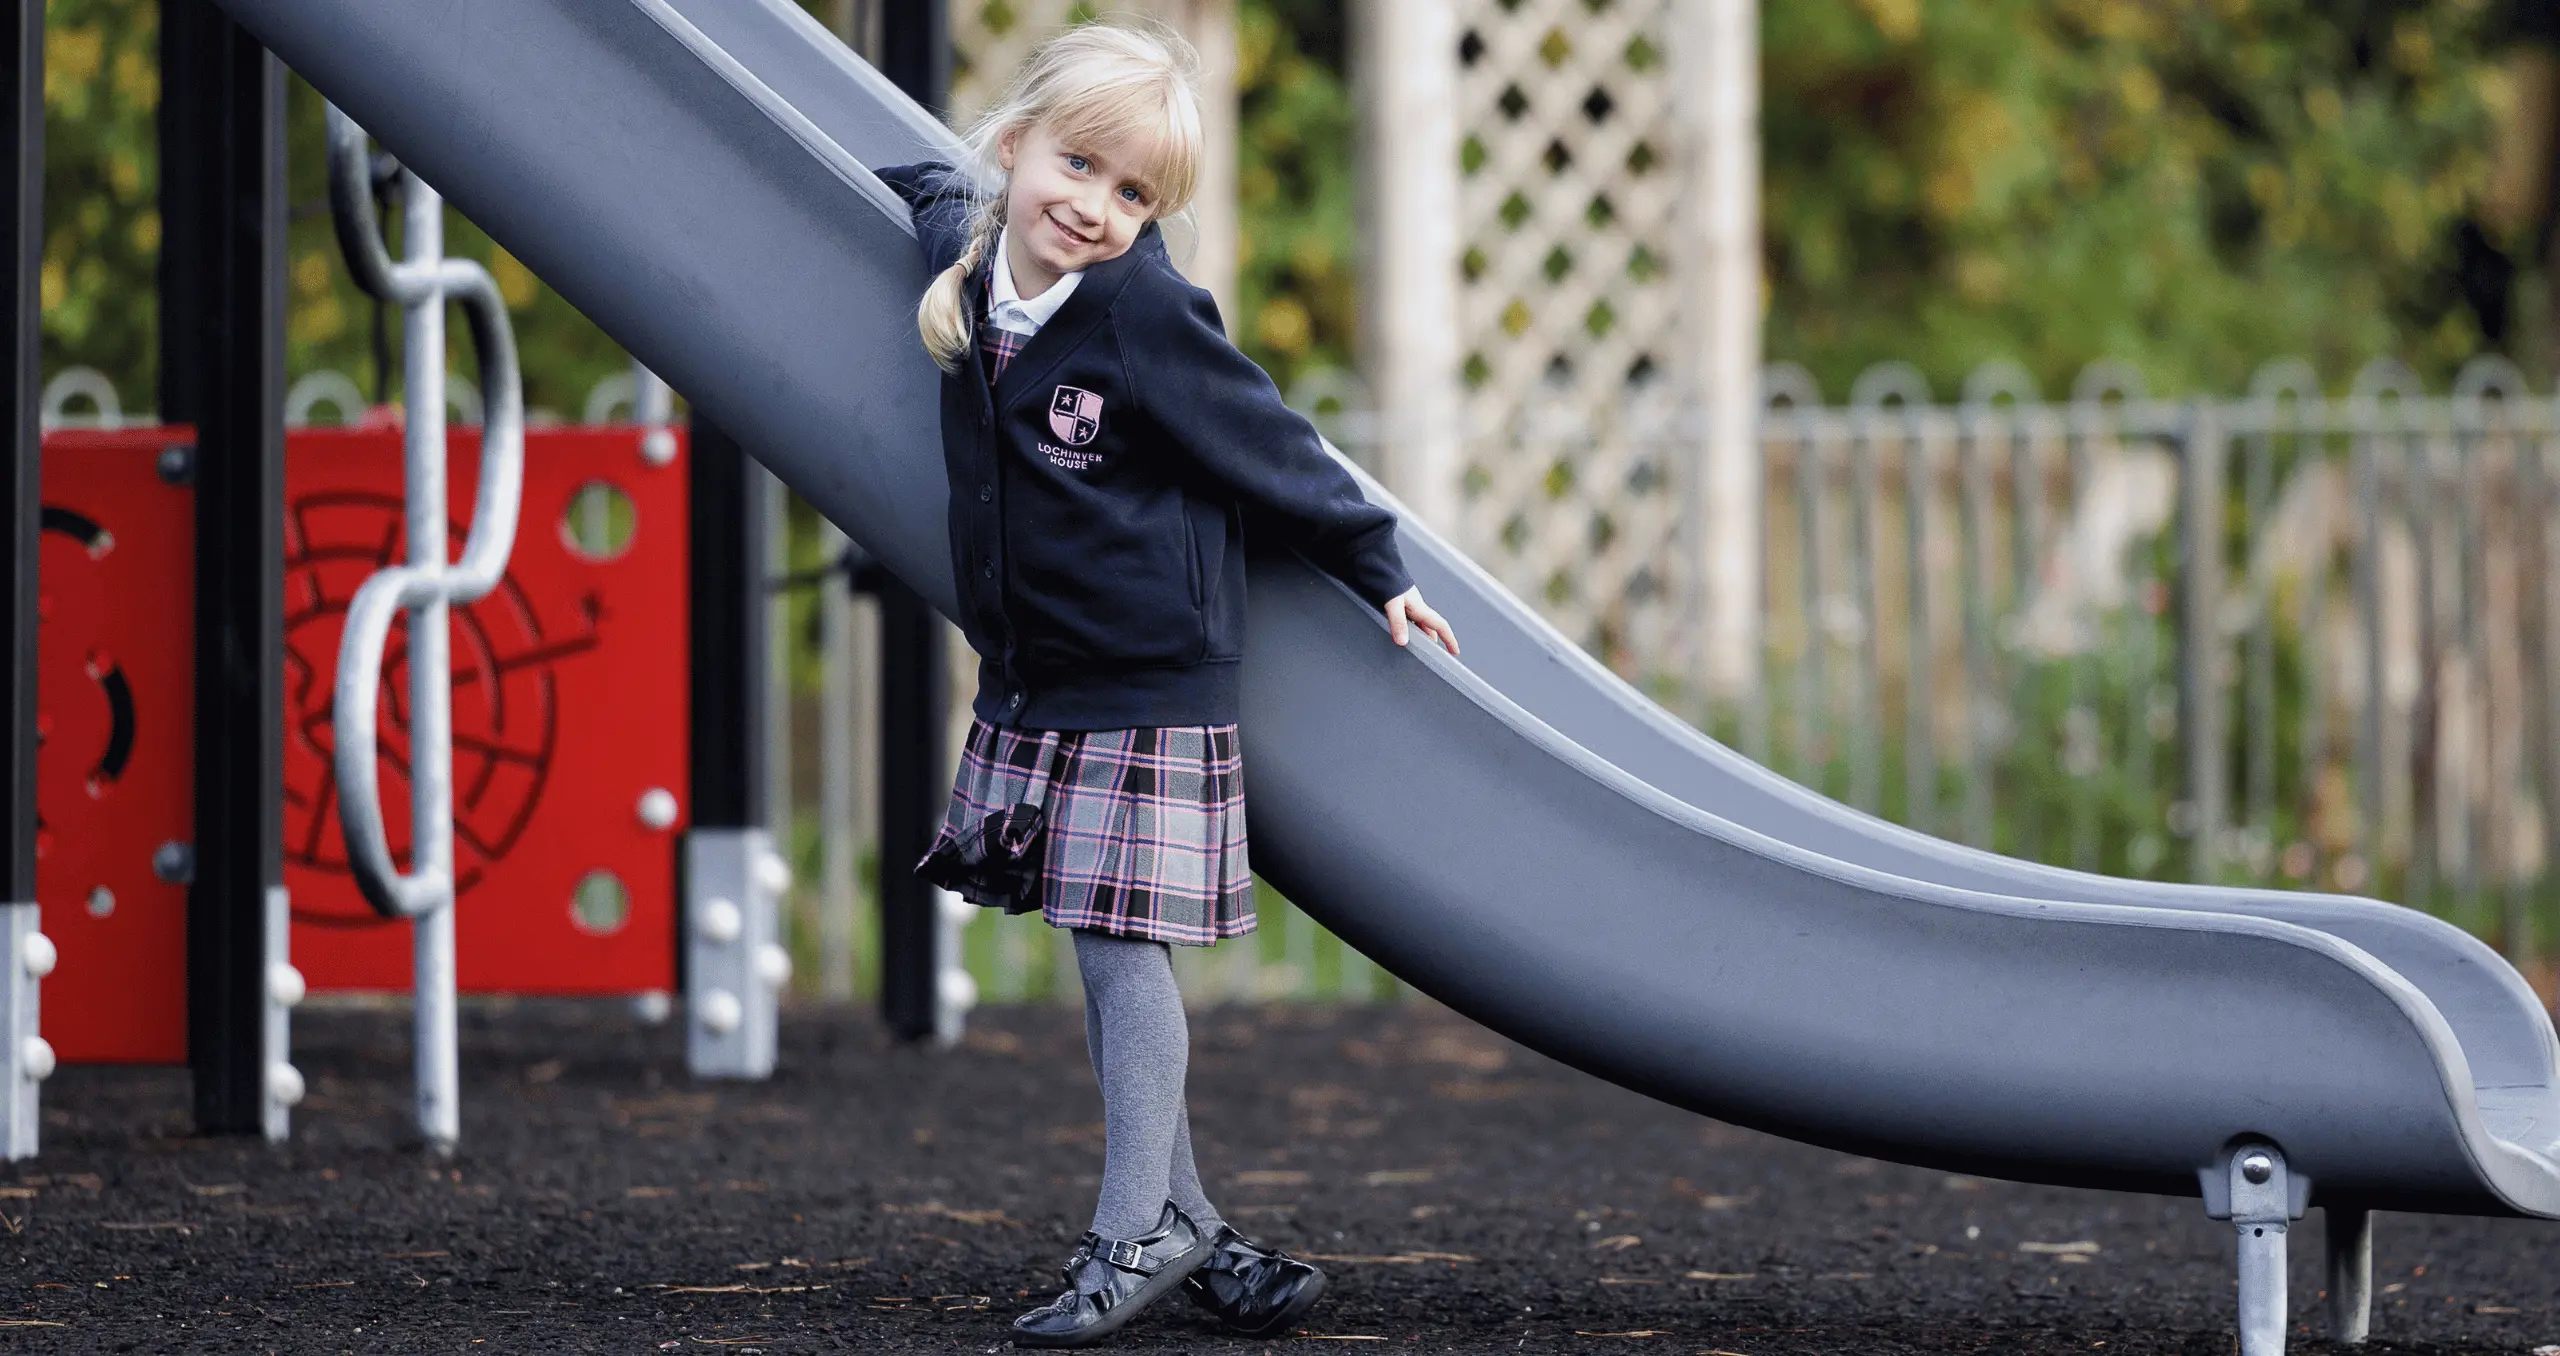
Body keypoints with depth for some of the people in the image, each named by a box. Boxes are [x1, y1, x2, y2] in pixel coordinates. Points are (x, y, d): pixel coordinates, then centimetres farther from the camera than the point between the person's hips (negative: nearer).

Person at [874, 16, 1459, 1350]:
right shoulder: (961, 254, -2)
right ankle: (1188, 1222, 16)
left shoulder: (1146, 318, -19)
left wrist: (1375, 566, -1)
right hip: (1028, 683, 7)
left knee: (1120, 945, -6)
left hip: (1146, 687, -7)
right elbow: (928, 186, 25)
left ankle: (1136, 1235, 2)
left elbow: (1270, 450, -8)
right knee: (1101, 955, 9)